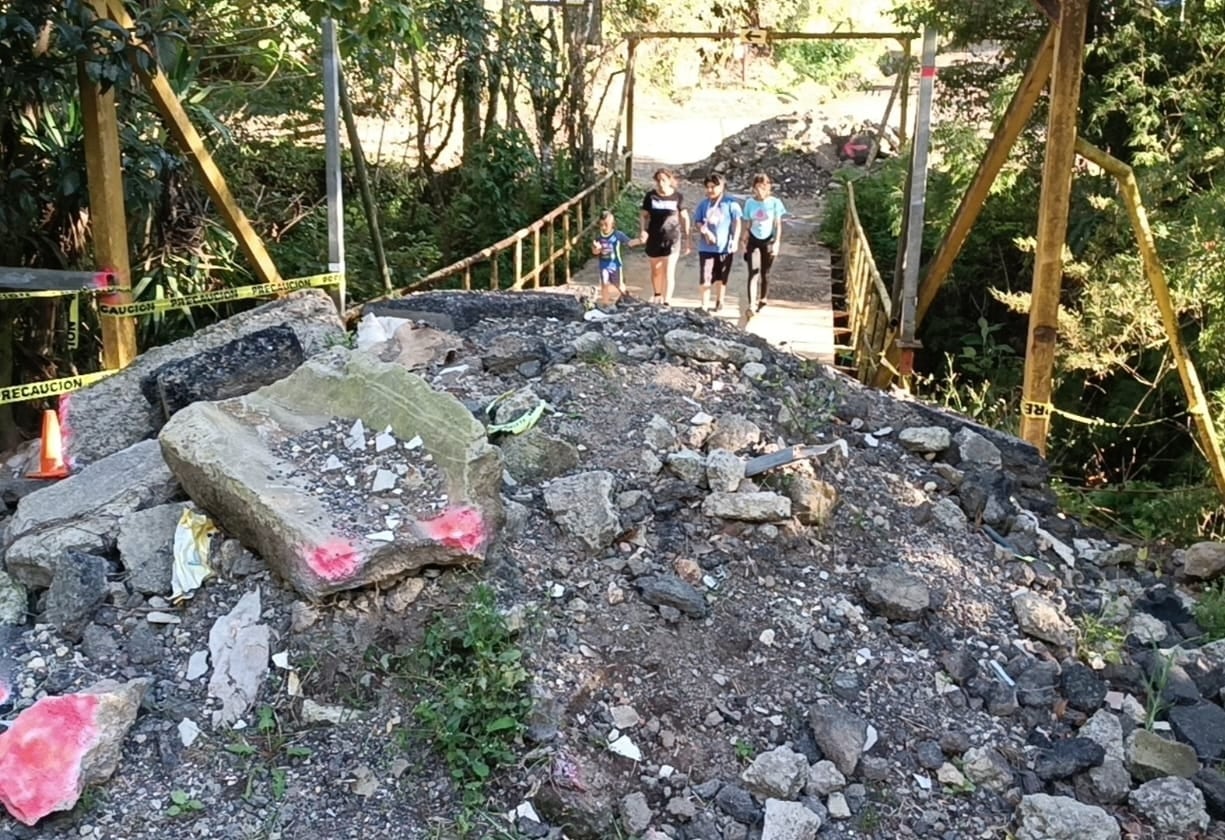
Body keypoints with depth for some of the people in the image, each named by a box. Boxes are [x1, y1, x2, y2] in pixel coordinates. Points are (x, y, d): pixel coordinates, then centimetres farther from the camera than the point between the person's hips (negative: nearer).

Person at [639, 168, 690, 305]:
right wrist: (643, 230, -11)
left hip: (672, 239, -2)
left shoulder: (677, 197, -3)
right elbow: (644, 215, 6)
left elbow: (684, 217, 4)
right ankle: (657, 295, 37)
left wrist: (686, 238, 3)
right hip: (654, 238, 2)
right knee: (656, 271, 16)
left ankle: (667, 302, -10)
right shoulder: (650, 196, -1)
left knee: (669, 272, -9)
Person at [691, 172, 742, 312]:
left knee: (721, 277, 14)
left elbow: (737, 223, -5)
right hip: (706, 247, 1)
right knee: (704, 278, -10)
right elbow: (697, 222, 6)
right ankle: (704, 305, -7)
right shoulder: (704, 204, 6)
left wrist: (735, 241, -14)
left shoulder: (730, 203, -4)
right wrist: (704, 230, -14)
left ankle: (719, 301, 33)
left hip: (724, 246, -1)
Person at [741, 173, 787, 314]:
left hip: (768, 240, -1)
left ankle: (762, 302, 22)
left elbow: (778, 225, -3)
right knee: (753, 273, -11)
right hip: (753, 240, 1)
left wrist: (776, 243, -11)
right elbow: (748, 225, 7)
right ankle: (751, 305, -20)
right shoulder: (750, 203, 2)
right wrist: (745, 242, 4)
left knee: (765, 273, 9)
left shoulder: (774, 203, -5)